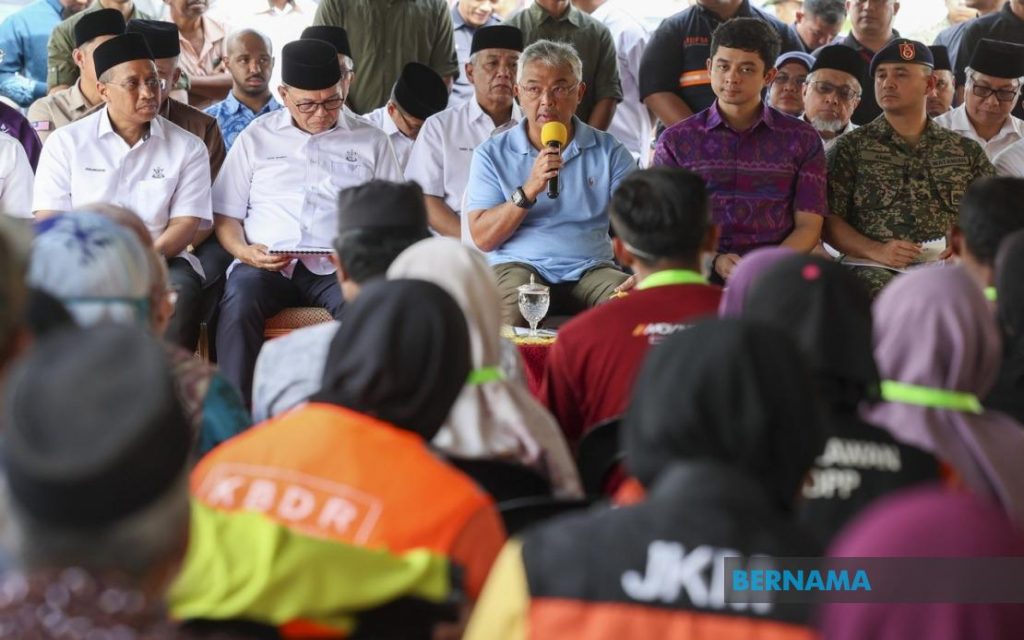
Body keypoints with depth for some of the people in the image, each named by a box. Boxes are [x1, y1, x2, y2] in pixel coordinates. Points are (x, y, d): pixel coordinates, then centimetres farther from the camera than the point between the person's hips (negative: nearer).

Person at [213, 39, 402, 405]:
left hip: (339, 269, 0)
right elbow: (225, 214, 17)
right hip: (264, 265, 1)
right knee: (239, 302, -34)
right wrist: (244, 251, -5)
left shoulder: (370, 141, 17)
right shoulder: (256, 138, 18)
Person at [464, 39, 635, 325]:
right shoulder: (492, 154, 9)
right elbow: (482, 238, 0)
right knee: (516, 305, -37)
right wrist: (529, 190, -14)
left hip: (590, 267, 1)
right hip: (519, 265, -1)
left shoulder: (609, 151, 12)